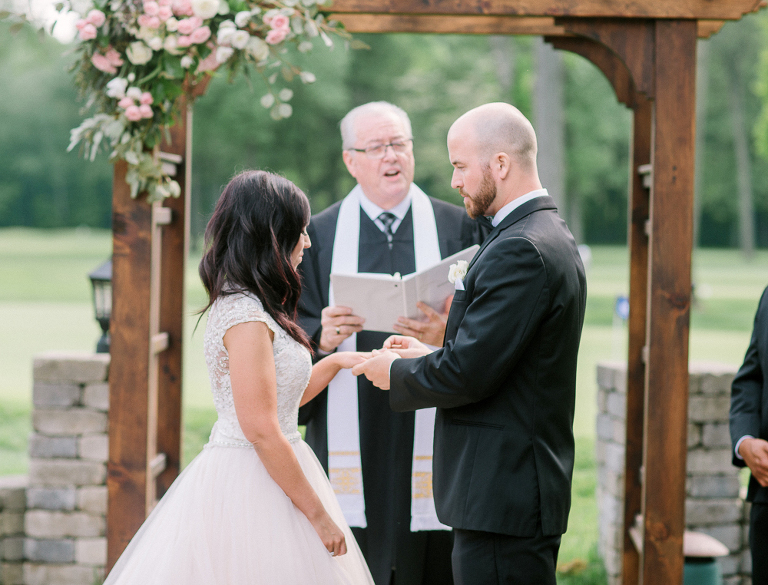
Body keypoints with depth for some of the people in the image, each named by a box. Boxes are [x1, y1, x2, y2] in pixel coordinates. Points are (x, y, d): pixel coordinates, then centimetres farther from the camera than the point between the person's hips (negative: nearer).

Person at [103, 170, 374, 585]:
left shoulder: (241, 305, 12)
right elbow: (261, 430, -21)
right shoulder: (246, 317, -18)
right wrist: (318, 514, -17)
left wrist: (335, 362, 20)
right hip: (254, 484, -9)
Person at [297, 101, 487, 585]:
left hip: (430, 441, 0)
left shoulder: (459, 228, 7)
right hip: (349, 445, 0)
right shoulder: (318, 234, 9)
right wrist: (322, 338, -15)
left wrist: (445, 336, -18)